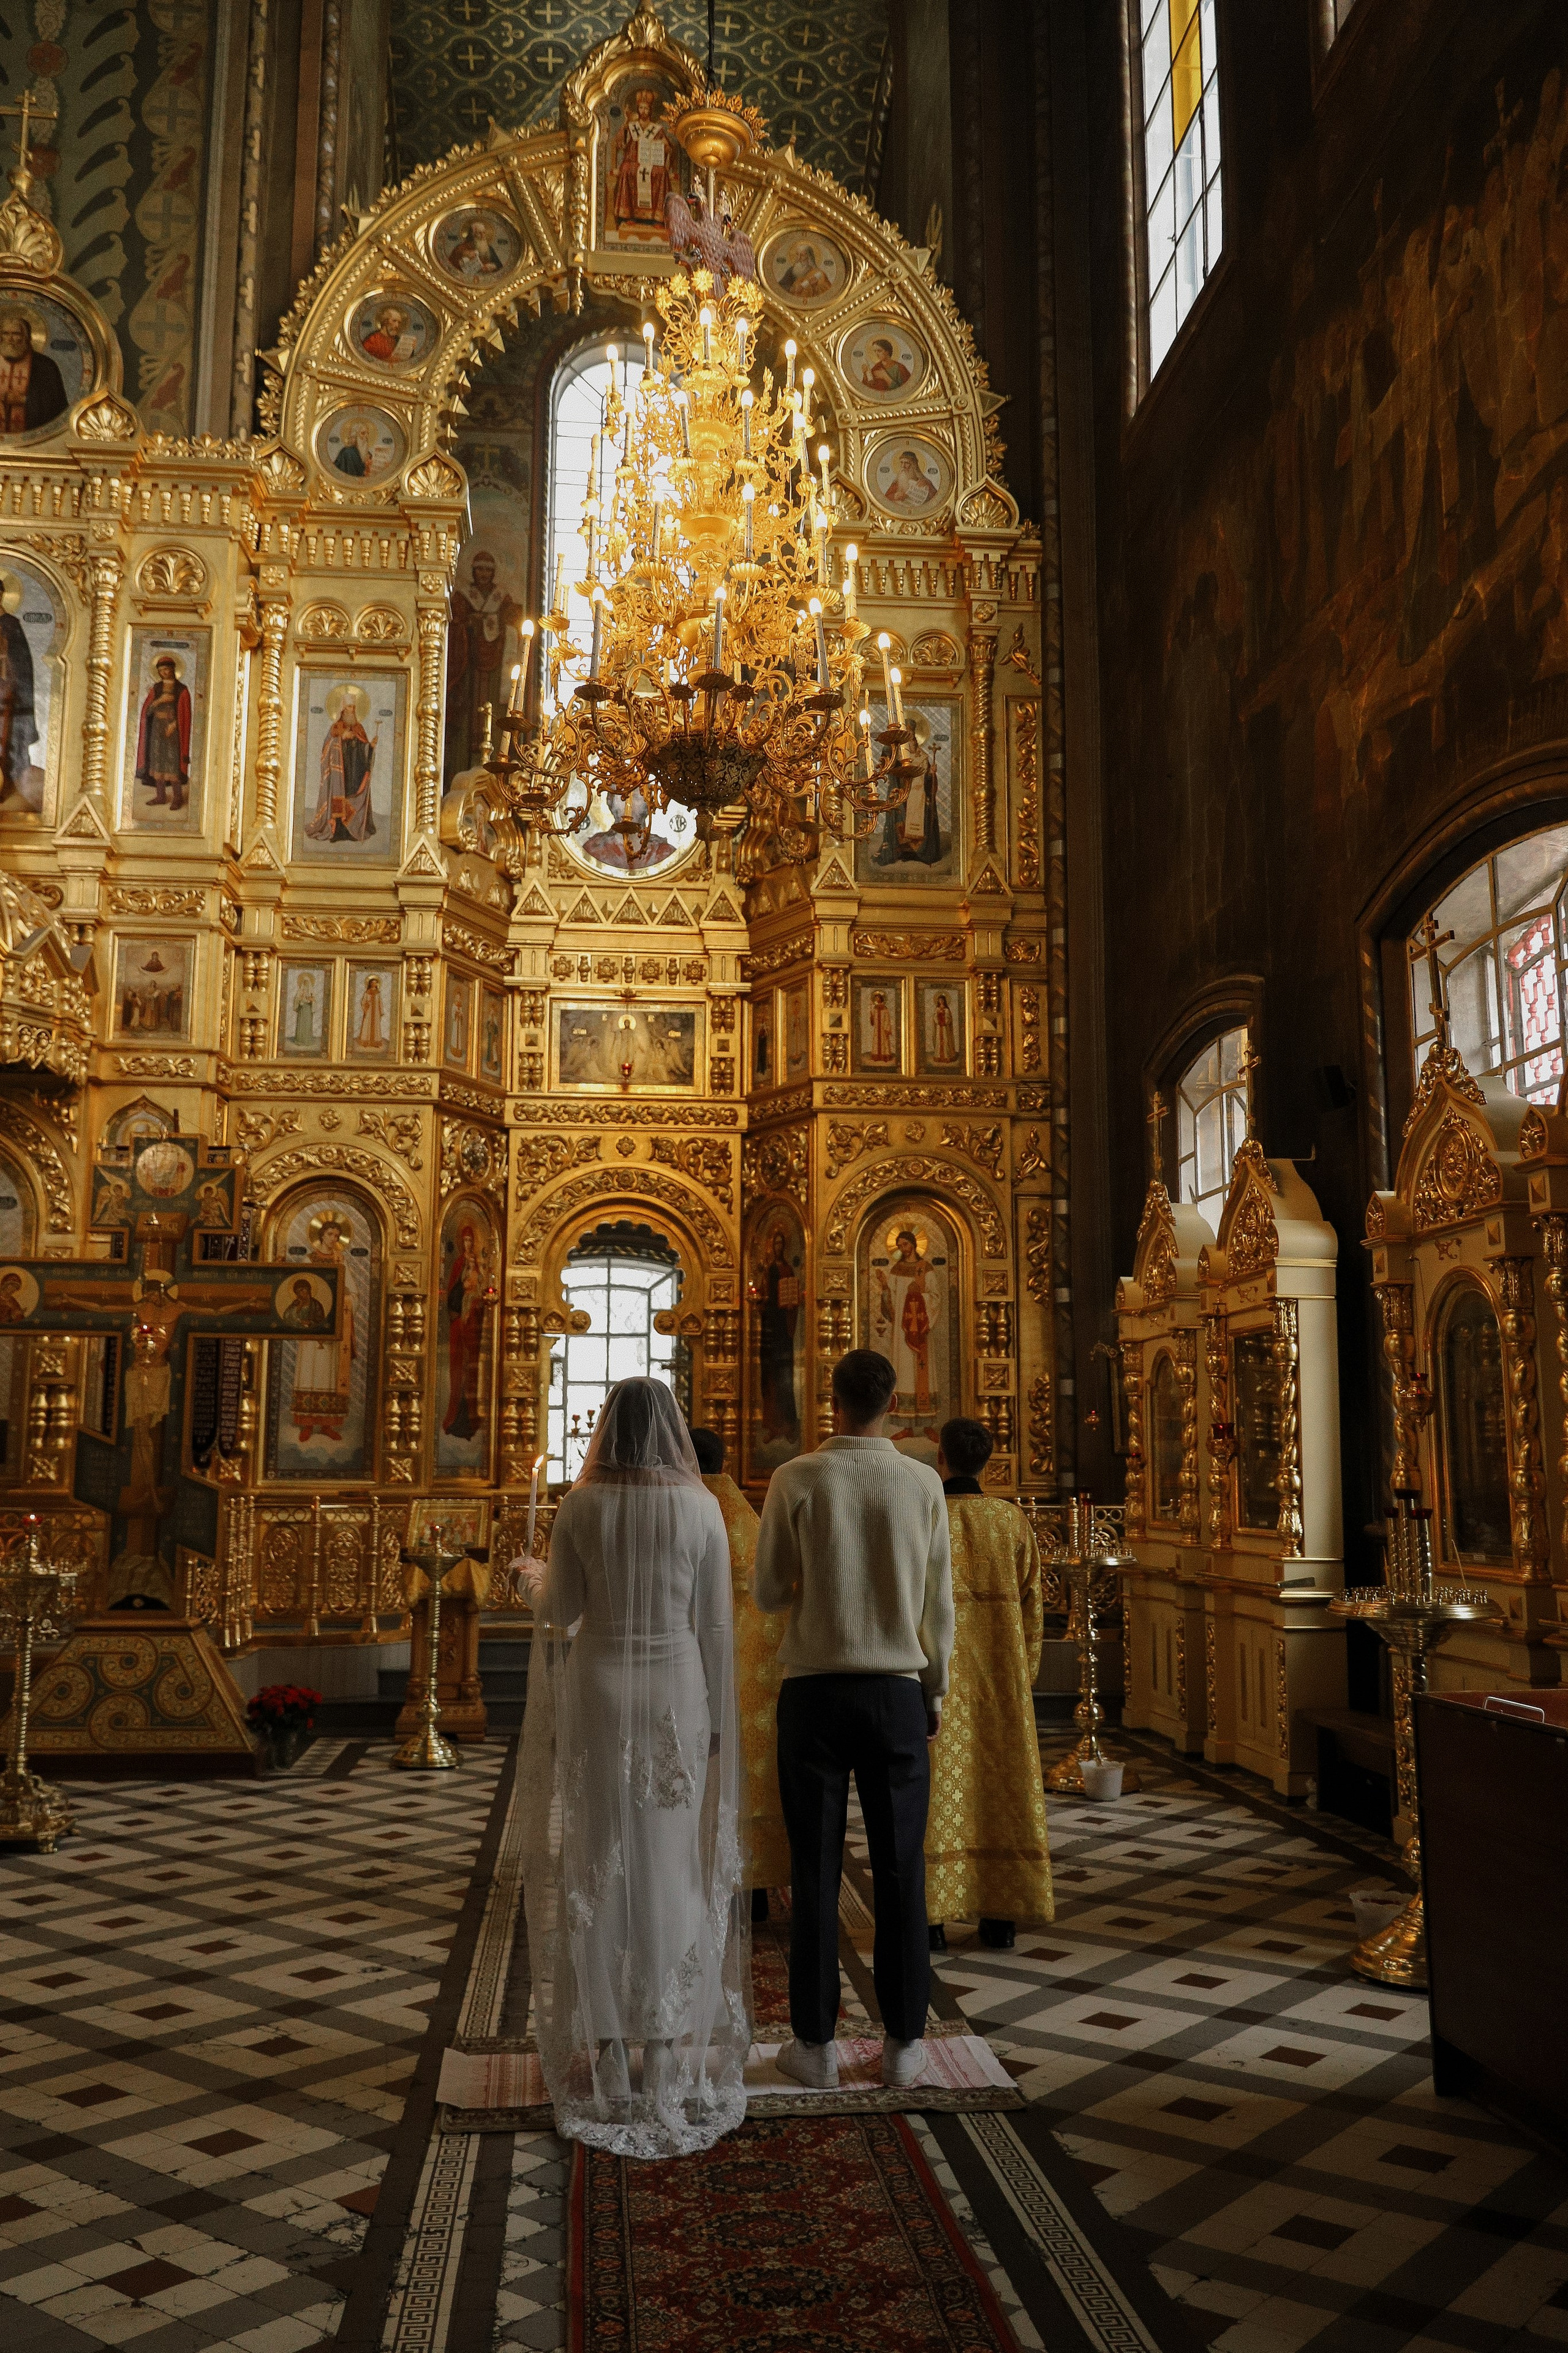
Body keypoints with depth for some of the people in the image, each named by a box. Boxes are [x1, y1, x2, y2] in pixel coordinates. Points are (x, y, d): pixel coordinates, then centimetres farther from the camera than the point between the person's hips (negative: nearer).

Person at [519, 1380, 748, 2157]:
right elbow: (714, 1622, -4)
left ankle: (605, 2042, 14)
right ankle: (671, 2042, 15)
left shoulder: (580, 1505, -5)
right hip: (676, 1694, 0)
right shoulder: (701, 1507, -5)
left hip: (597, 1692, 0)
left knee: (598, 1864, 9)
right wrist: (718, 1721, 3)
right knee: (672, 1865, 9)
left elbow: (558, 1613, -4)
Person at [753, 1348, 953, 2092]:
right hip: (897, 1691, 1)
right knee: (900, 1869, 9)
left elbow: (765, 1593, 0)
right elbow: (939, 1604, 4)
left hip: (814, 1689, -1)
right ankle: (903, 2043, 16)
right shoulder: (923, 1484, -2)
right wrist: (935, 1692, 16)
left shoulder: (796, 1480, -6)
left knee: (816, 1869, 6)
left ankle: (816, 2044, 14)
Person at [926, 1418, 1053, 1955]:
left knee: (936, 1792, 3)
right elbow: (1032, 1606, 3)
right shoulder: (1013, 1519, 1)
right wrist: (1025, 1679, 12)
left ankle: (932, 1919, 5)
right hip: (1000, 1672, 3)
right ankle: (1001, 1920, 11)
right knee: (999, 1788, 9)